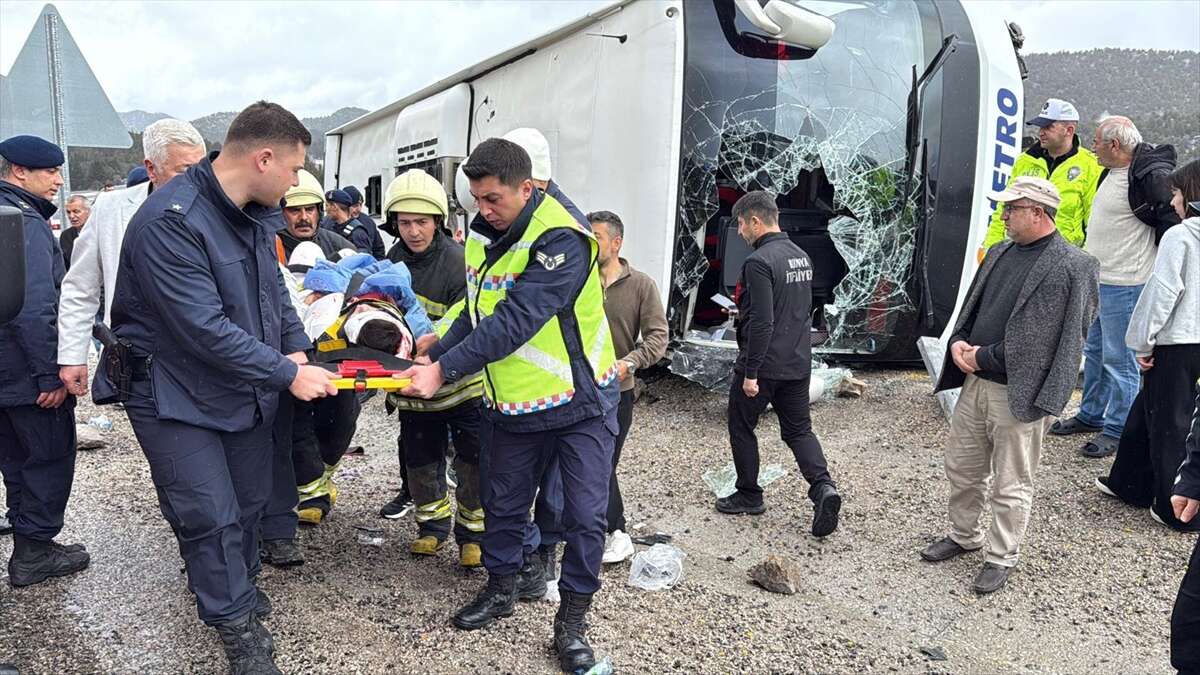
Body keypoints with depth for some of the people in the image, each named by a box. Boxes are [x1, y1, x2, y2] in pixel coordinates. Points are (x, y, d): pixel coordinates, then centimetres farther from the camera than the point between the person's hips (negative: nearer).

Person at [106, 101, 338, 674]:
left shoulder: (252, 214, 2)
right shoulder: (170, 220, -27)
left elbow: (274, 289, 13)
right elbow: (204, 328, -31)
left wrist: (295, 349, -3)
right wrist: (287, 374, -24)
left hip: (246, 387, 8)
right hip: (177, 395, -8)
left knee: (248, 501, 18)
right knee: (212, 517, -4)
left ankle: (237, 586, 42)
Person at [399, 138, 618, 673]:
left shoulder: (561, 238, -24)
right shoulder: (483, 233, 2)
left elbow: (514, 322, -30)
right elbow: (477, 310, 10)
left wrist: (444, 371, -30)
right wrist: (434, 355, -4)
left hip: (580, 398, -6)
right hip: (512, 403, 7)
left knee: (585, 515, 1)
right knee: (502, 504, 16)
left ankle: (572, 619, 18)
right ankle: (503, 587, 38)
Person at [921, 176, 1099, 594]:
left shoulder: (1069, 267, -15)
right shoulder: (1001, 253, 10)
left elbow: (1036, 338, -19)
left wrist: (983, 359, -14)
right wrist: (958, 343, -3)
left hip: (1017, 391, -8)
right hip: (975, 382, 8)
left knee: (1011, 484, 7)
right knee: (961, 467, 19)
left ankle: (1001, 557, 23)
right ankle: (964, 536, 38)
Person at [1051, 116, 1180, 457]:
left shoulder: (1152, 176, -19)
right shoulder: (1111, 172, 11)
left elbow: (1175, 224, -16)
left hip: (1124, 285, -10)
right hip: (1095, 279, 10)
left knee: (1118, 359, -1)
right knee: (1094, 351, 20)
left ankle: (1117, 430, 11)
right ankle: (1091, 415, 34)